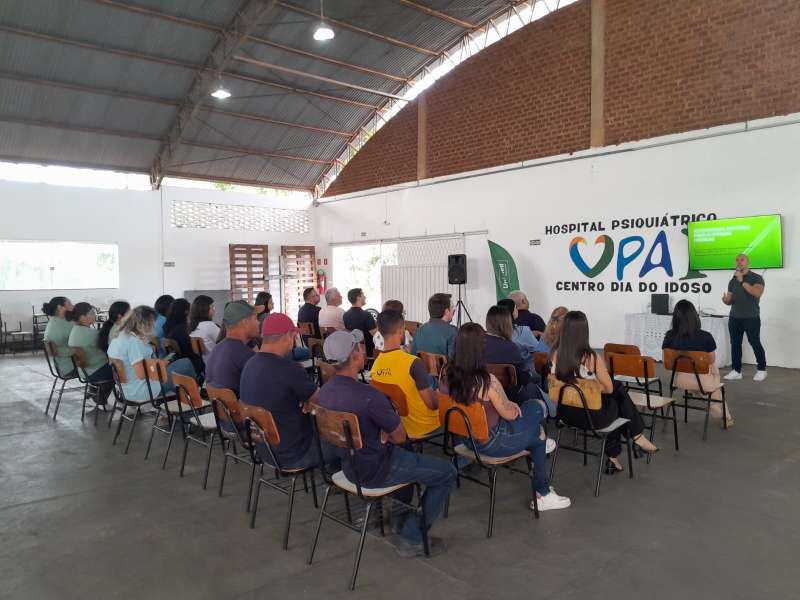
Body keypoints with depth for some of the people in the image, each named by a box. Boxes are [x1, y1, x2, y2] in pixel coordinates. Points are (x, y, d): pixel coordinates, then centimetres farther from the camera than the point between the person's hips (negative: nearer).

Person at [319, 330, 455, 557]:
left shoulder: (324, 391, -5)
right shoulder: (369, 395, -31)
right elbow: (399, 436, -16)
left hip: (349, 466, 9)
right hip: (376, 472, -8)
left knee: (407, 456, 34)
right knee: (447, 473, 6)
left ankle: (402, 527, 37)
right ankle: (412, 539, 12)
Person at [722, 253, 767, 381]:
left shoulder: (756, 278, -3)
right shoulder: (733, 280, 13)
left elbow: (757, 293, -21)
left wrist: (742, 281, -22)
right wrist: (726, 300, -8)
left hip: (751, 317, -5)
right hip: (734, 317, 5)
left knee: (755, 343, -2)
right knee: (735, 344, 3)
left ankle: (761, 370, 11)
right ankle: (736, 370, 7)